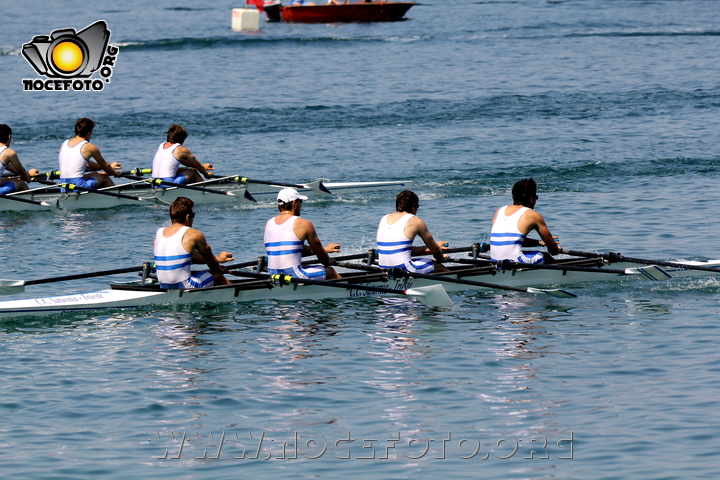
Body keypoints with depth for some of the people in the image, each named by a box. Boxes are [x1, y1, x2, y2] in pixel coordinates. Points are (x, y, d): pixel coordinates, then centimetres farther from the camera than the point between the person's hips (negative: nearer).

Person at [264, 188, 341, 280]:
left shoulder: (269, 224, 11)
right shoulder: (303, 224, -7)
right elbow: (321, 255, 4)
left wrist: (325, 250, 29)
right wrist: (328, 261, 29)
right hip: (294, 275, -7)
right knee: (331, 271, 19)